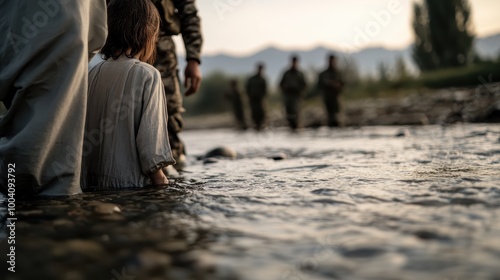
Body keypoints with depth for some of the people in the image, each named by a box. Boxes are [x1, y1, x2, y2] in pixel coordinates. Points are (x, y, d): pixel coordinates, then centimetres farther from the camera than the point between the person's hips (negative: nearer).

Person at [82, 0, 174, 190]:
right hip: (130, 182, -6)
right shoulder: (147, 75, -9)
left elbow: (84, 129, 10)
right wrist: (159, 179, -3)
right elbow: (150, 137, -13)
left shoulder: (94, 74, 7)